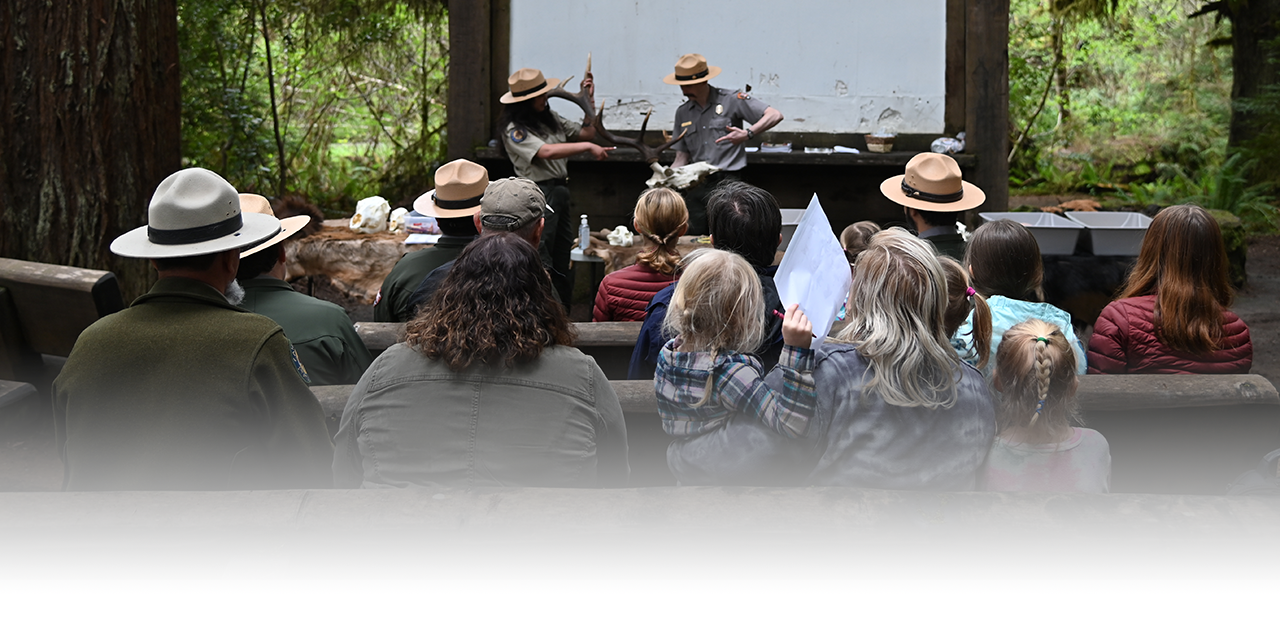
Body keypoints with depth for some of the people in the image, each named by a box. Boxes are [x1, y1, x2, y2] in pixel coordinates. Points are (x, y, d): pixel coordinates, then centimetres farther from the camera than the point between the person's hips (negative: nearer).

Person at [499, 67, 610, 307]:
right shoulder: (514, 129, -11)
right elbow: (545, 152, -24)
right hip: (538, 195, -9)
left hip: (560, 191, 9)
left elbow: (587, 132, 20)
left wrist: (589, 100, 10)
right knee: (540, 262, -8)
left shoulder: (550, 118, 15)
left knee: (563, 257, 11)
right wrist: (587, 147, -22)